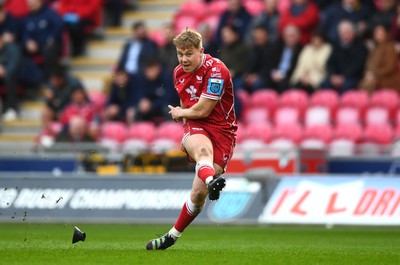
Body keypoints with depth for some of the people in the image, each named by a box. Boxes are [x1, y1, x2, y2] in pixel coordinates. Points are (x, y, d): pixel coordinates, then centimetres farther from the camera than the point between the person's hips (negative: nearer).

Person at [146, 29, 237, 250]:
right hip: (195, 129, 3)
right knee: (203, 149, -39)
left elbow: (202, 109, -14)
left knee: (199, 193, -10)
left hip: (221, 131, -3)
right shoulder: (179, 73, 9)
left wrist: (180, 113, 2)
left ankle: (173, 235, 9)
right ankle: (211, 180, -72)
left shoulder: (216, 70, -14)